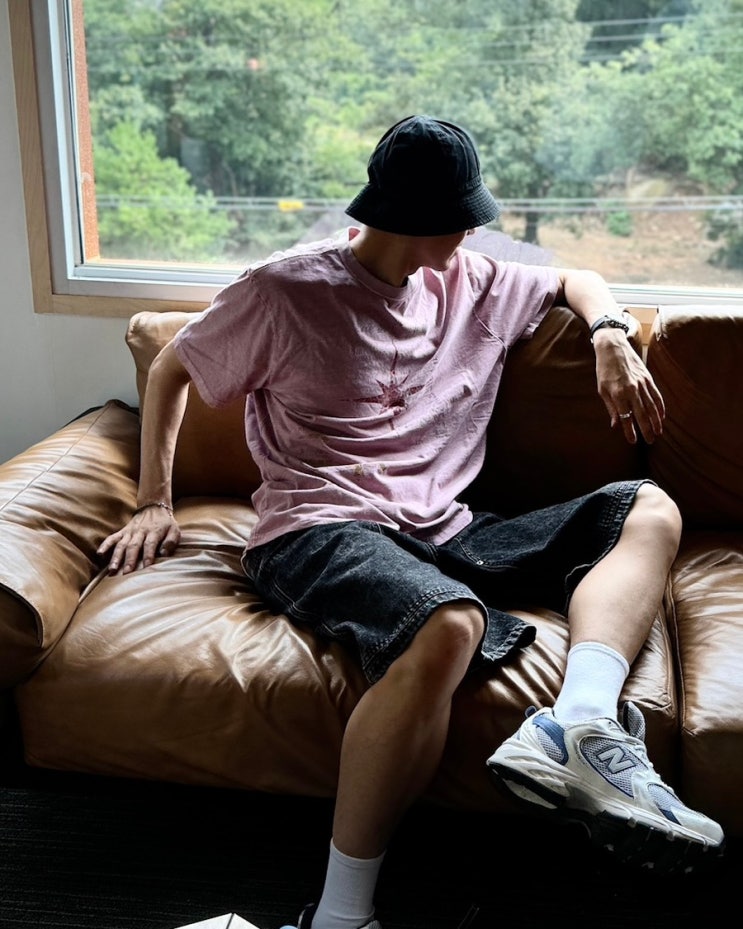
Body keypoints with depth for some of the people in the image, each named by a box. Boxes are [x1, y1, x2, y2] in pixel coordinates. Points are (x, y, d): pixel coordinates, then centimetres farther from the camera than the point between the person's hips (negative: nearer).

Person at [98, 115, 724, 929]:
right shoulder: (285, 290, 2)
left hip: (440, 532, 7)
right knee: (447, 624, -41)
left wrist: (611, 339, 12)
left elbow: (574, 280, 34)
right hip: (321, 530, -7)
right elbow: (171, 369, 14)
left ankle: (574, 726, -32)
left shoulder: (470, 283, 18)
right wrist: (154, 501, 10)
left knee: (648, 511, -3)